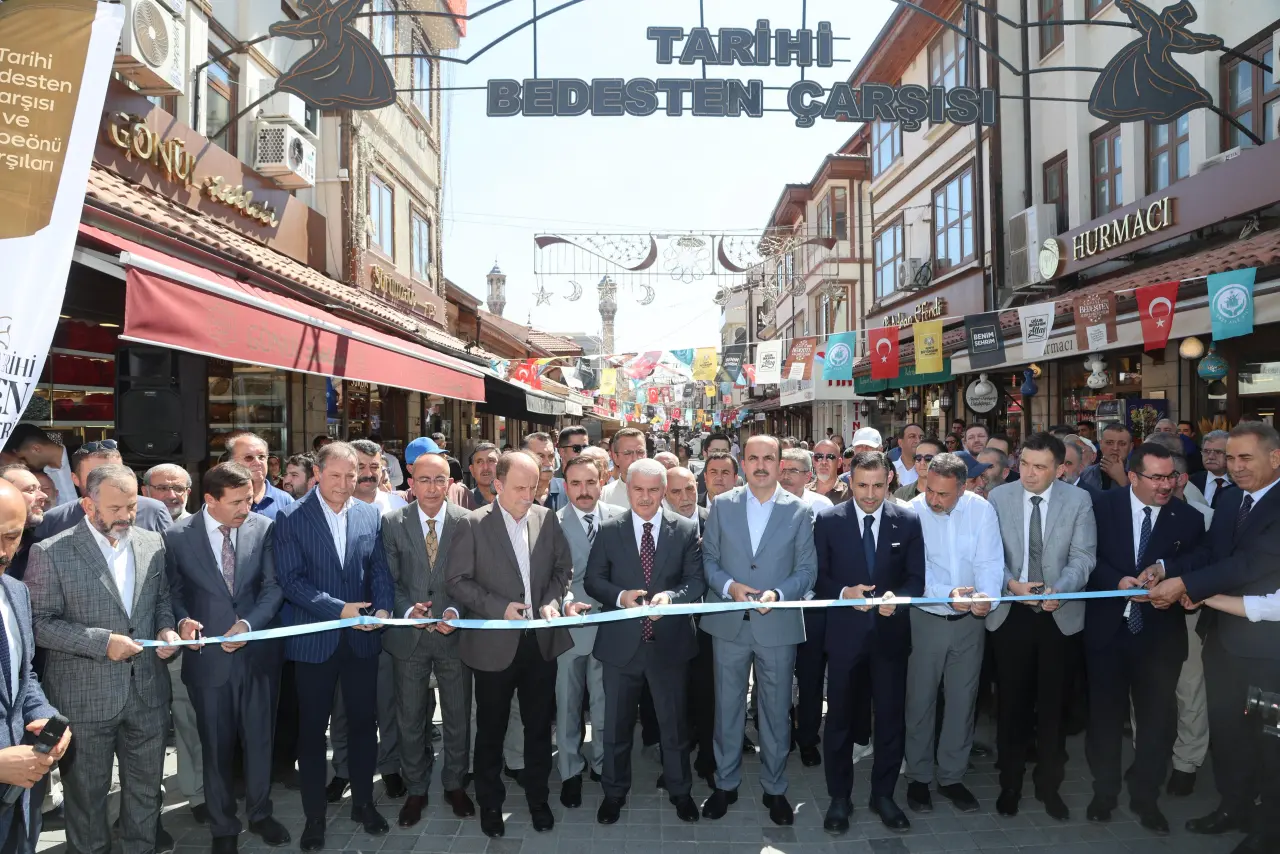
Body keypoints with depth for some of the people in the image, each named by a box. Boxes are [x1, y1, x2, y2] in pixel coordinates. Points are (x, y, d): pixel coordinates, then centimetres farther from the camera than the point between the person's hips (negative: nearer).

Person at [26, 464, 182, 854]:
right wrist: (102, 642, -20)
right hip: (85, 698, -3)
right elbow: (39, 622, -12)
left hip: (147, 691, 4)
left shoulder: (152, 544, 2)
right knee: (87, 793, 16)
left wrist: (166, 628, -8)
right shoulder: (51, 553, -11)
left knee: (146, 788, 17)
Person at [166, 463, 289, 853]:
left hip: (257, 652, 1)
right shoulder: (177, 536, -6)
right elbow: (172, 590, 4)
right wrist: (183, 620, -14)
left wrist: (248, 624, -16)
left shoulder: (264, 528, -5)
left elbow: (274, 585, -3)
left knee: (259, 739, 15)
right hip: (208, 656, -1)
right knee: (216, 746, 14)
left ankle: (259, 812, 37)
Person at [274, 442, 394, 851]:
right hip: (314, 639, -2)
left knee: (364, 722, 12)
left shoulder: (371, 515, 3)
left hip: (362, 637, 2)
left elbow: (380, 570, 3)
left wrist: (383, 607, -15)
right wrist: (339, 609, -20)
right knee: (312, 729, 11)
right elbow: (290, 580, -12)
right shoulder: (291, 518, -6)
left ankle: (363, 802, 31)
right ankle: (314, 815, 27)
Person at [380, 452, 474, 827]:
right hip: (408, 635, 1)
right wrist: (408, 610, -16)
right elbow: (389, 579, -1)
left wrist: (455, 611, -17)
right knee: (410, 719, 13)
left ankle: (455, 785, 33)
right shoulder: (392, 522, -2)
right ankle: (416, 790, 32)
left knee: (458, 717, 12)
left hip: (453, 634, 0)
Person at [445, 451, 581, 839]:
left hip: (541, 640, 3)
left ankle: (538, 797, 36)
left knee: (539, 725, 16)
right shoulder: (473, 524, -10)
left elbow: (563, 568, 6)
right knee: (491, 729, 14)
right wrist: (499, 607, -19)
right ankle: (490, 803, 34)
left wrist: (553, 601, -11)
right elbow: (457, 581, -10)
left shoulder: (547, 519, 0)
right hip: (495, 643, -3)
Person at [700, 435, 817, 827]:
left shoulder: (800, 510, -1)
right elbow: (708, 559, 4)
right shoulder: (721, 505, 2)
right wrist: (728, 586, -15)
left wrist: (777, 594, -18)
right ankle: (725, 783, 30)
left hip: (778, 624, -1)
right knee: (727, 706, 12)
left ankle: (775, 788, 30)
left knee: (776, 710, 12)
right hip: (729, 622, 1)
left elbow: (806, 568, -2)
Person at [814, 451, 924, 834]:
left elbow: (917, 577, 0)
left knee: (891, 717, 12)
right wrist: (844, 593, -20)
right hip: (845, 632, -1)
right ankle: (839, 798, 26)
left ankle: (883, 795, 31)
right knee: (840, 718, 10)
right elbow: (818, 577, -2)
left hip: (891, 633, 1)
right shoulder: (828, 521, -4)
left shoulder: (908, 521, -1)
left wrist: (897, 597, -20)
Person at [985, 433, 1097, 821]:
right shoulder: (998, 497, -2)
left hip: (1059, 614, 0)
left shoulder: (1079, 500, -3)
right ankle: (1010, 783, 26)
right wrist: (1011, 583, -18)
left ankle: (1049, 785, 28)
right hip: (1010, 613, 0)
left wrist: (1059, 589, -24)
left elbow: (1083, 556, -7)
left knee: (1052, 703, 10)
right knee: (1012, 701, 9)